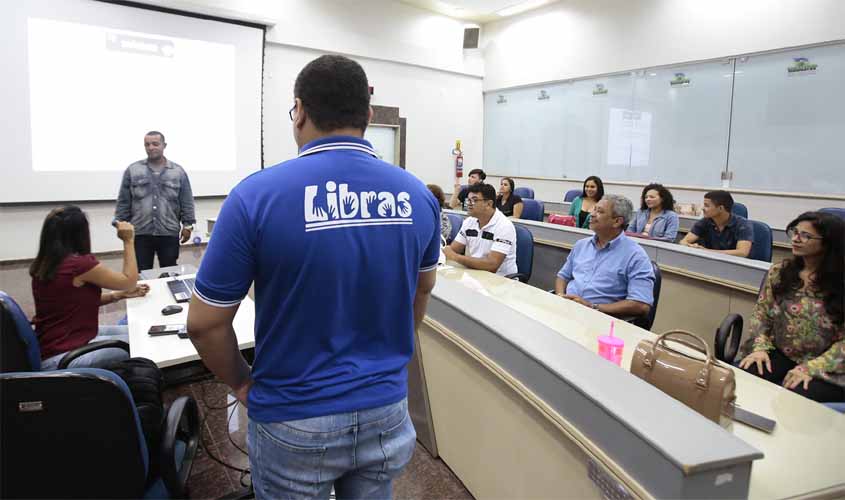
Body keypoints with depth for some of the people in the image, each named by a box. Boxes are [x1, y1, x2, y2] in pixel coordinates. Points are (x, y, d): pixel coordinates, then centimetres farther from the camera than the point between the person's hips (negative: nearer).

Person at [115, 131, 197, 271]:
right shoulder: (132, 170, 5)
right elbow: (123, 202, 7)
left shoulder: (178, 172, 5)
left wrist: (187, 225, 1)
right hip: (140, 233, 0)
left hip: (169, 233, 0)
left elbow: (187, 202, 6)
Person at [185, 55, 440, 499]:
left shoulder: (257, 194, -19)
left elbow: (204, 324, -12)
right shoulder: (417, 195, -6)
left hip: (294, 423, -2)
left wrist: (241, 383, 5)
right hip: (387, 410, 3)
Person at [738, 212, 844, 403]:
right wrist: (760, 347, -9)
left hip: (826, 370, -3)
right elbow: (761, 313, 7)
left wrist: (809, 368, -18)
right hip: (778, 355, 3)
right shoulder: (779, 271, 3)